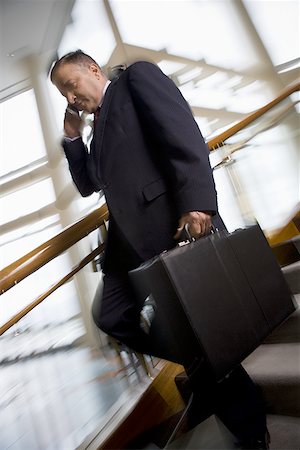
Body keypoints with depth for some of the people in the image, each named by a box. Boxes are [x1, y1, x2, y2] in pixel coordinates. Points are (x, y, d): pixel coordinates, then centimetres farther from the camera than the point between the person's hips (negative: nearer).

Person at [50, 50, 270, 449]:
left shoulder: (137, 76, 7)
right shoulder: (100, 124, 29)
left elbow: (183, 133, -10)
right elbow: (87, 185, 30)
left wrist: (197, 202, -23)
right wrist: (72, 134, 21)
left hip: (178, 225, -8)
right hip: (134, 240, 8)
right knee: (111, 316, -1)